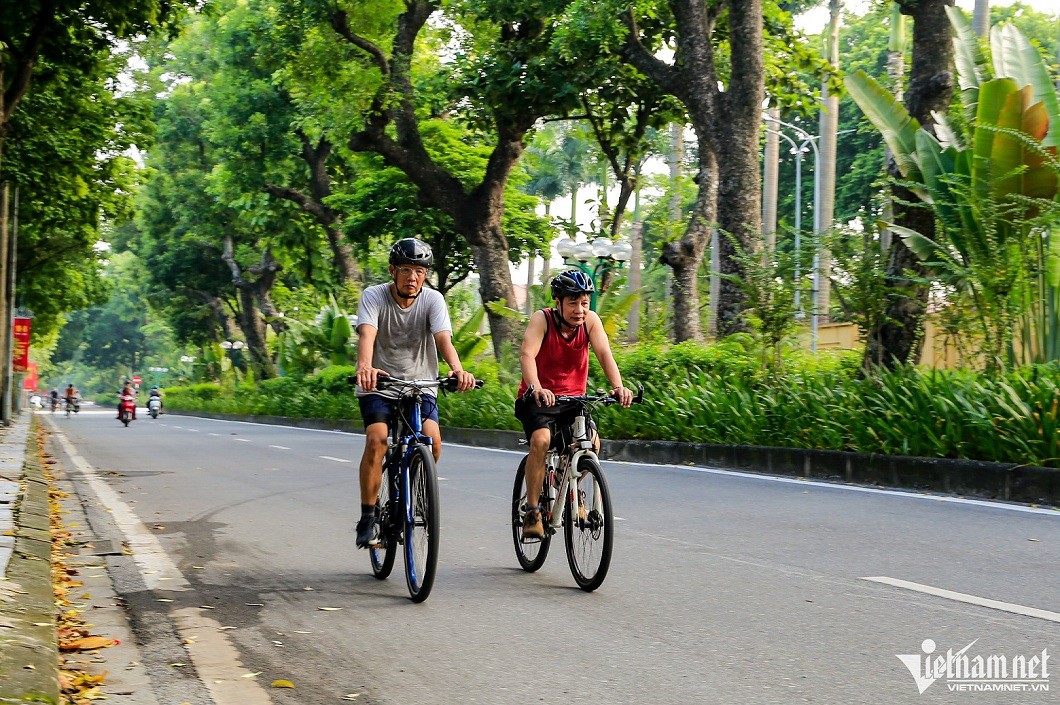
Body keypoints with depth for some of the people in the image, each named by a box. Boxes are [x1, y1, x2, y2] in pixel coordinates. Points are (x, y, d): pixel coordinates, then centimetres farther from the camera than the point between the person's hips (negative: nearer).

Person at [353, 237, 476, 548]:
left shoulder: (433, 300, -9)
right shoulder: (374, 296, -12)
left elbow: (443, 338, -24)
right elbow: (367, 335, -29)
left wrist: (457, 369, -46)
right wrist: (365, 367, -51)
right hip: (379, 384, -1)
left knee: (432, 439, -21)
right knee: (377, 439, -24)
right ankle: (368, 518, -11)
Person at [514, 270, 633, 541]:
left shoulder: (590, 320, -7)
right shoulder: (542, 319, -15)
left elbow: (604, 354, -18)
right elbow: (527, 354, -29)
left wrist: (618, 387, -37)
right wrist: (537, 389, -48)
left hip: (573, 398, 3)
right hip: (539, 398, -3)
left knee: (592, 443, -20)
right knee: (541, 440, -29)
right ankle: (532, 512, -16)